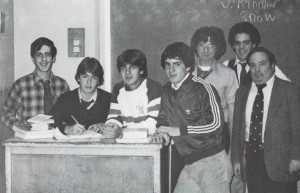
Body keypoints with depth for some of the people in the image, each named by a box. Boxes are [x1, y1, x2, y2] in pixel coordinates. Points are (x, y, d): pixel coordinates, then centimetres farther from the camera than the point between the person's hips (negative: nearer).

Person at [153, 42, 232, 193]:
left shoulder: (202, 88, -13)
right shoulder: (166, 90, 7)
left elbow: (216, 124, -20)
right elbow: (163, 119, 15)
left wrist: (179, 130, -20)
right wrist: (162, 131, -8)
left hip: (212, 162, -6)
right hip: (189, 165, 6)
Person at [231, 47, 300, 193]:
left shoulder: (288, 89, -1)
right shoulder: (242, 92, 10)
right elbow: (237, 127, 10)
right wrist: (236, 159, 7)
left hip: (278, 160, -3)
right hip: (250, 158, 3)